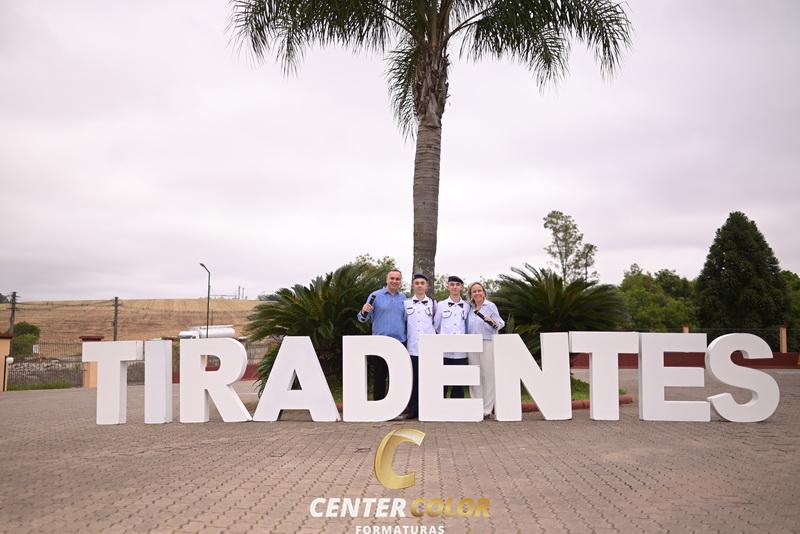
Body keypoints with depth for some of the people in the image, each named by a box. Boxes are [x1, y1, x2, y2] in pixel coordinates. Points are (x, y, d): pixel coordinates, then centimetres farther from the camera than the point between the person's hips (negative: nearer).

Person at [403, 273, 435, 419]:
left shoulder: (433, 303, 10)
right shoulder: (406, 303, 10)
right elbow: (402, 323, 14)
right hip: (412, 347, 1)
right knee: (413, 379, 2)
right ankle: (413, 410, 9)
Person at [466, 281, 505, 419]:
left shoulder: (491, 306, 1)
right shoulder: (469, 308, 11)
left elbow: (501, 324, -2)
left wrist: (493, 322, -21)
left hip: (488, 344, -4)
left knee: (488, 376, -2)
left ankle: (487, 409, 2)